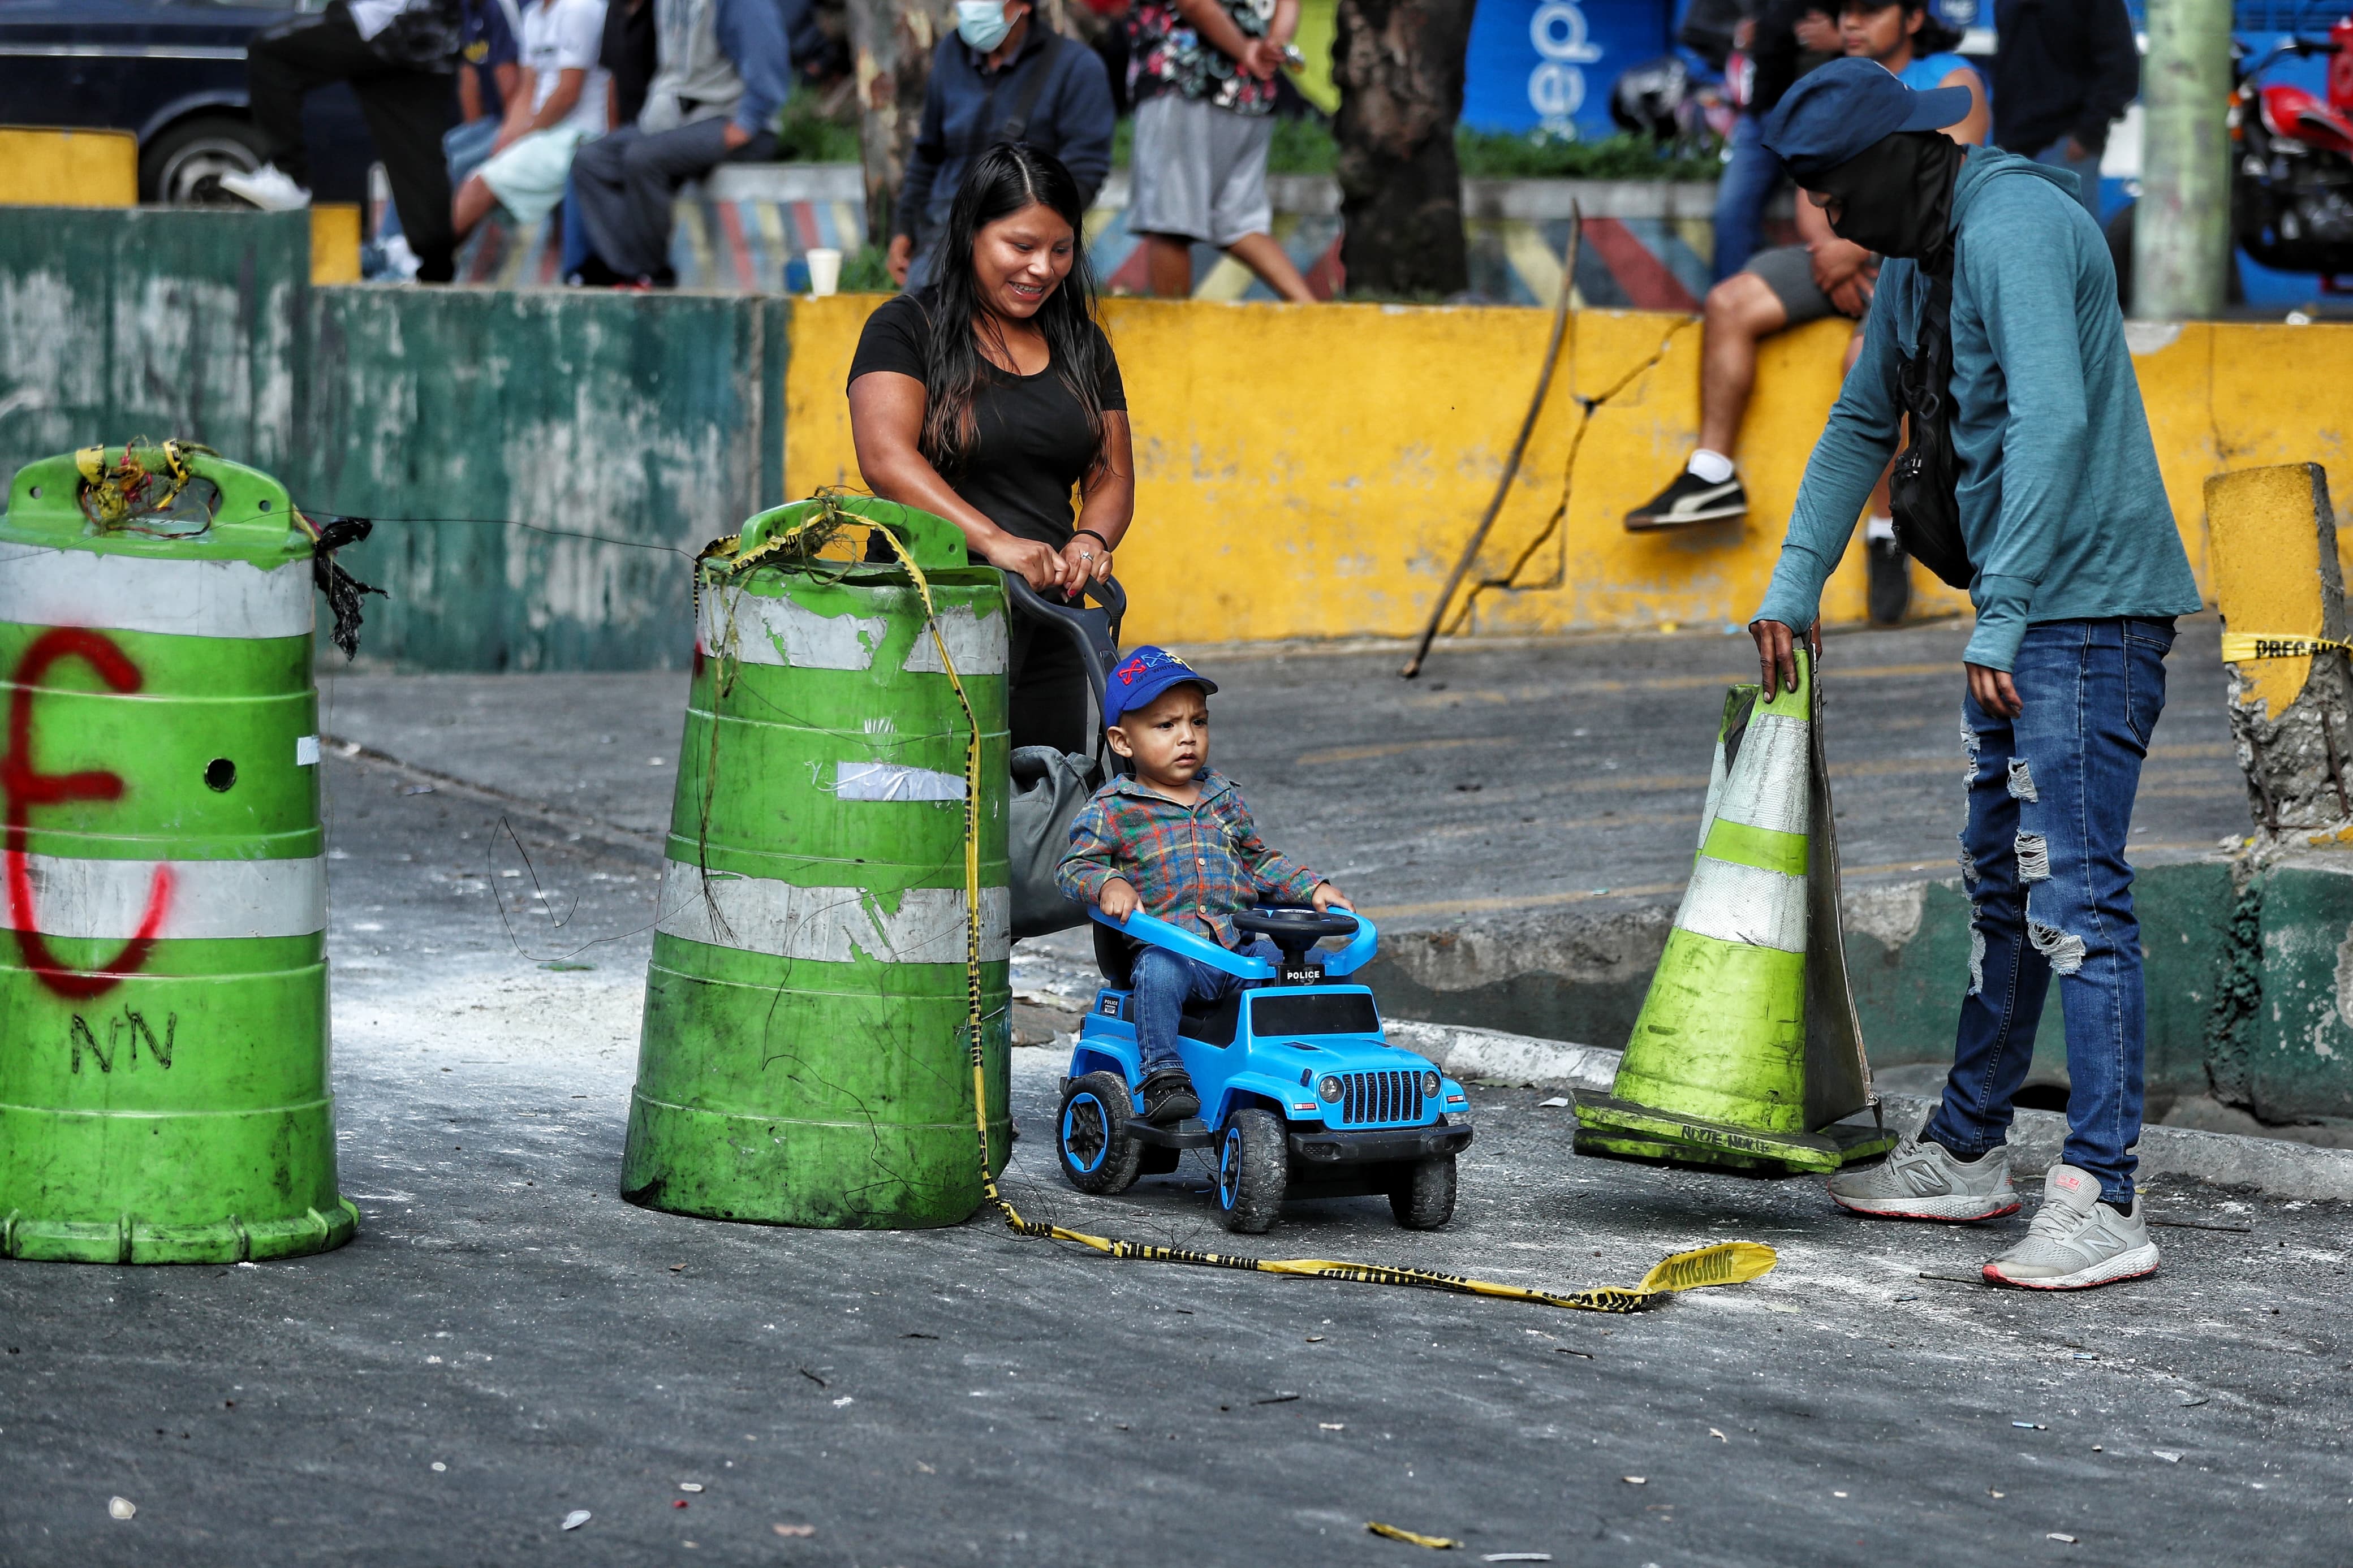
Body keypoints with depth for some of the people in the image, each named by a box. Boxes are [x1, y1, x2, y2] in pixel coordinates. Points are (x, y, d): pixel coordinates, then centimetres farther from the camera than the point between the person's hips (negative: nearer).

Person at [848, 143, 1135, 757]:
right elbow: (885, 459, -16)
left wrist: (1091, 540, -10)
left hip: (1047, 631, 6)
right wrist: (994, 540, -29)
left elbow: (1112, 477, 14)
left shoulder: (1081, 346, 15)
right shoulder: (907, 330, -2)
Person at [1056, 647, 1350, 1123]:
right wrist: (1107, 885, -25)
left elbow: (1259, 863, 29)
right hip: (1170, 947, -4)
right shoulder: (1112, 810, 4)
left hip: (1242, 945, 5)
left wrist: (1313, 888, 17)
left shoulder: (1224, 798, 20)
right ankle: (1163, 1074, -34)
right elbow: (1074, 866, -4)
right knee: (1158, 970, -39)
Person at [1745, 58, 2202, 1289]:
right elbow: (1862, 425, 26)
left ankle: (2102, 1204, -17)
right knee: (2003, 885, 18)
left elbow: (2053, 421, -29)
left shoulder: (2015, 226, -18)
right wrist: (1794, 584, 21)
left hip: (2092, 601, -10)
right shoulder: (1917, 255, 14)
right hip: (2022, 606, 10)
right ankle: (1967, 1153, 30)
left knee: (2074, 891, -15)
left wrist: (2001, 617, -31)